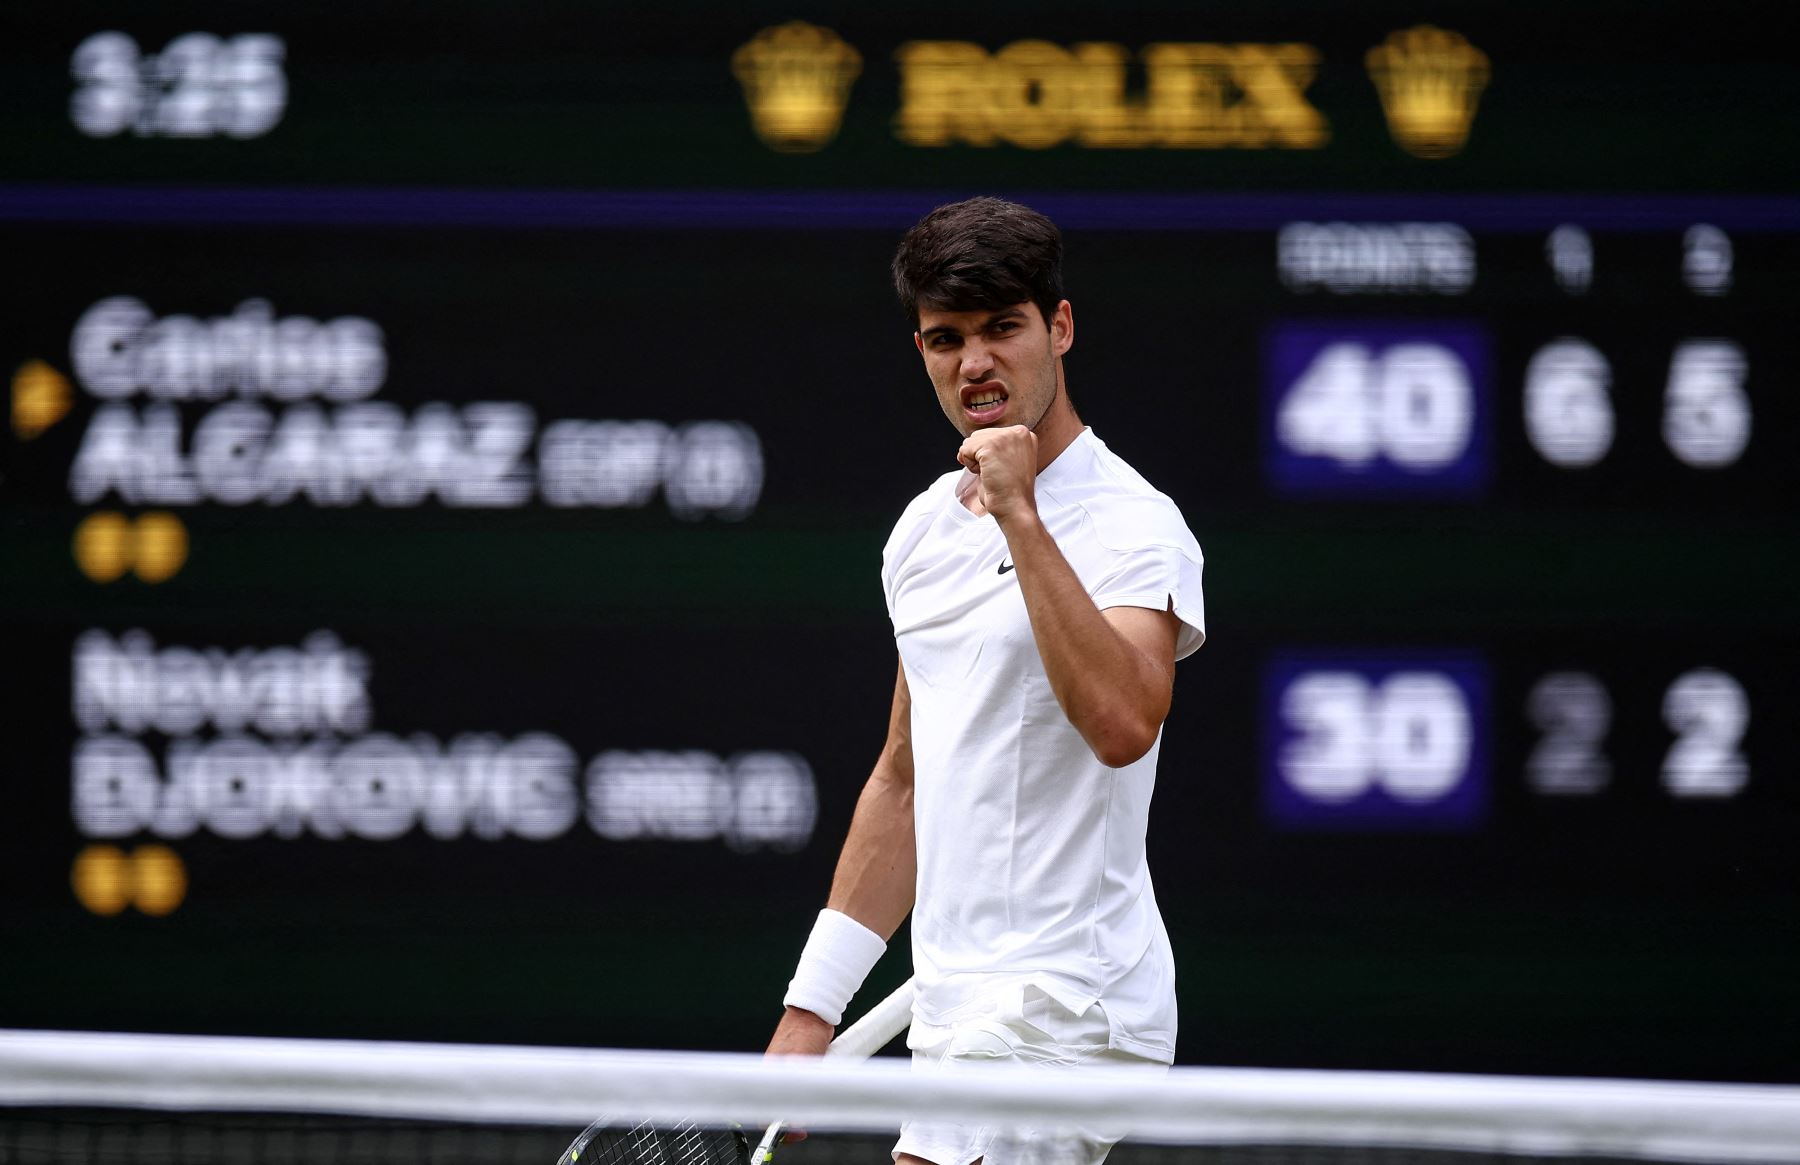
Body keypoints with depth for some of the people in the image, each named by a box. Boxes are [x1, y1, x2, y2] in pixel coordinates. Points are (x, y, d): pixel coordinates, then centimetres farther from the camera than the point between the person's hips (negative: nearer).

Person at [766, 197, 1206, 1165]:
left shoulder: (1129, 523, -11)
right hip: (956, 1018, 8)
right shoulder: (927, 529, 14)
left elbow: (1122, 722, -30)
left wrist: (1021, 515, -27)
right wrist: (811, 1010, 18)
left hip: (1063, 1014, -8)